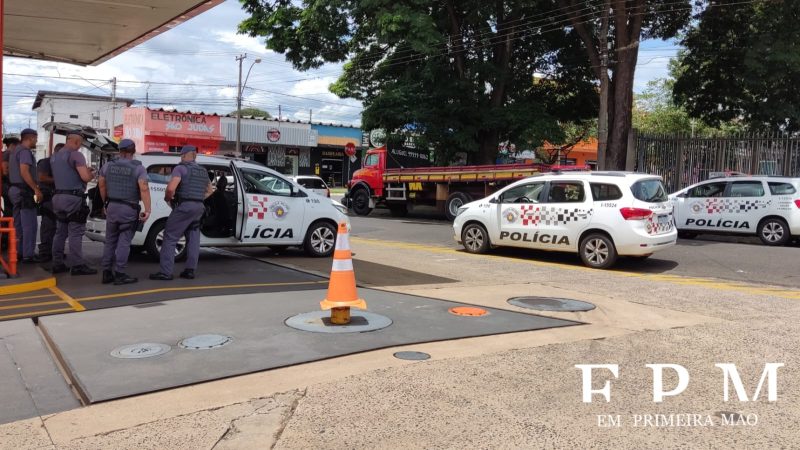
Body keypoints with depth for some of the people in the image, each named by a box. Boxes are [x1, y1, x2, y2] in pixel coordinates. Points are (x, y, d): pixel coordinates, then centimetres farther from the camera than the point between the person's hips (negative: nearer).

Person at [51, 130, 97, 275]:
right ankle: (77, 265, -6)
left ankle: (57, 264, 15)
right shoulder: (76, 155, -12)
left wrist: (84, 171, 23)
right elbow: (85, 177, -21)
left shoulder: (54, 157, 17)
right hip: (73, 198, -9)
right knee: (75, 233, -7)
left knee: (60, 232, 13)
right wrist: (91, 174, 1)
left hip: (58, 196, 9)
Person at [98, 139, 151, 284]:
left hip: (112, 207, 4)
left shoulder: (108, 166, 6)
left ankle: (107, 273, 15)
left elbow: (101, 185, 15)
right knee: (123, 242, -2)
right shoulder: (138, 168, -10)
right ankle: (119, 274, -2)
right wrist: (147, 210, -20)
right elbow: (144, 189, -20)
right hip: (129, 209, -4)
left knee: (110, 241, 14)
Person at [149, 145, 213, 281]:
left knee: (170, 238, -3)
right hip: (199, 207, 7)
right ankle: (190, 270, 13)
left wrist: (167, 198, -2)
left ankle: (165, 272, -6)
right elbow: (210, 190, 29)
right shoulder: (203, 171, 16)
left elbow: (171, 188, -20)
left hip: (184, 206, -7)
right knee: (193, 239, 12)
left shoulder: (181, 168, -8)